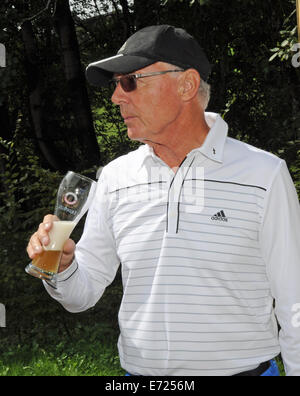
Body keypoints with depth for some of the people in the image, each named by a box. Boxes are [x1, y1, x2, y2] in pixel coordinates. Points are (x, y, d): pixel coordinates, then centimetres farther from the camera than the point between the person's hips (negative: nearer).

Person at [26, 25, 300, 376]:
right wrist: (62, 267, -14)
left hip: (242, 368, -3)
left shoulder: (263, 175, -9)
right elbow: (83, 294, 6)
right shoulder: (115, 177, 2)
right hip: (139, 370, 4)